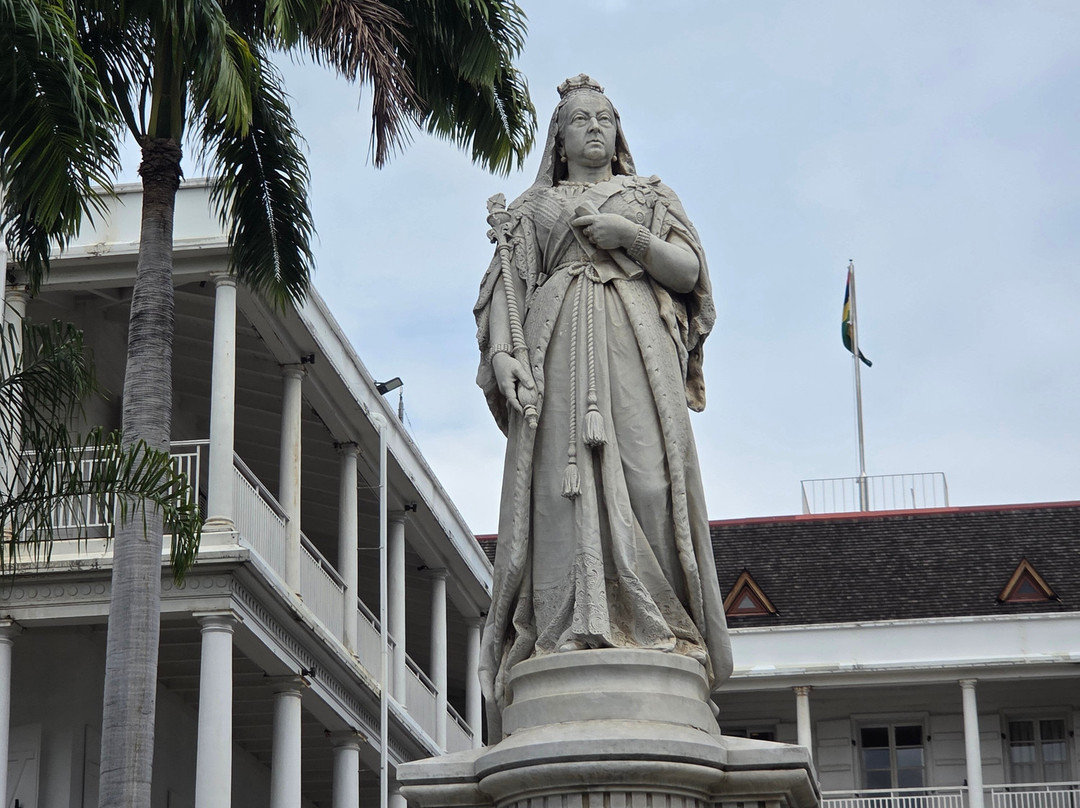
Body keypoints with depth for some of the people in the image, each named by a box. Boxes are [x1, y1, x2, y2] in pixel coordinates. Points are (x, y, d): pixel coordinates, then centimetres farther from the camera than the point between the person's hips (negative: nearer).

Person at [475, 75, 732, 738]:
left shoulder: (649, 195, 23)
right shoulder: (533, 207, 24)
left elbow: (689, 270, 11)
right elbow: (507, 285, 13)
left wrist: (630, 236, -6)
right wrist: (503, 352, -5)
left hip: (636, 341, 0)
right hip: (559, 347, 0)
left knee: (647, 478, -16)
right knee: (564, 482, -17)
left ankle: (656, 634, -22)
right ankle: (571, 637, -26)